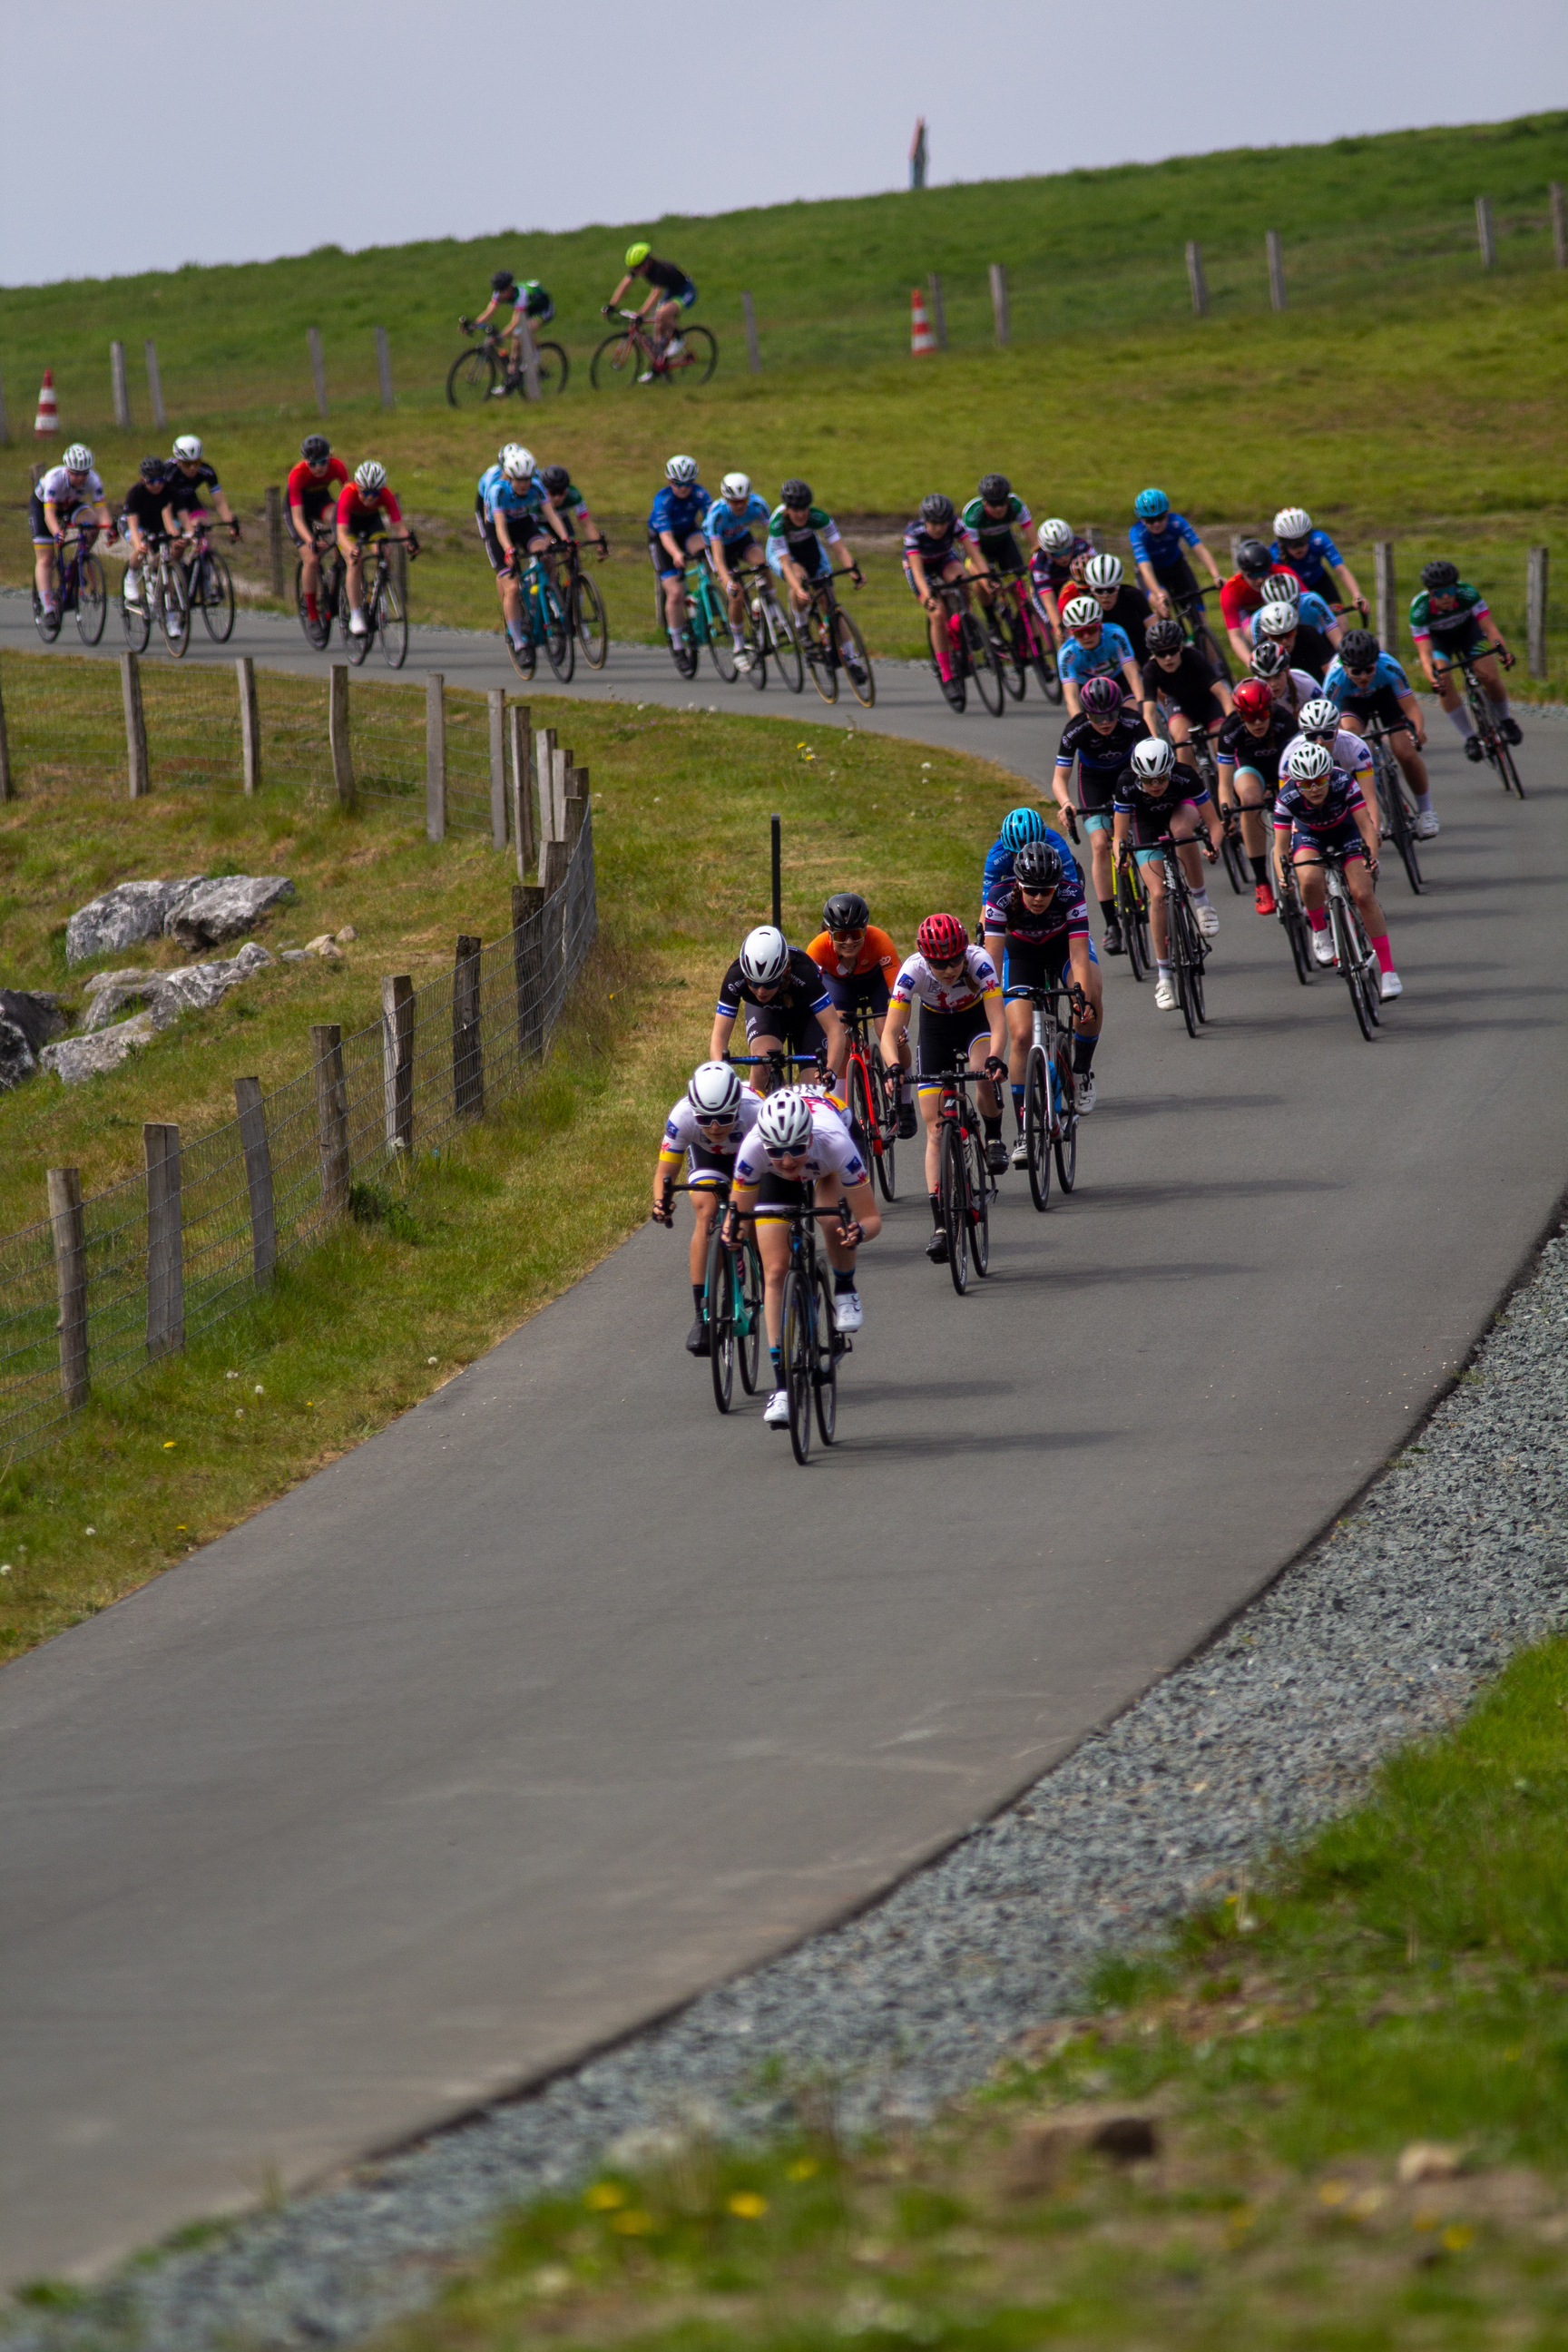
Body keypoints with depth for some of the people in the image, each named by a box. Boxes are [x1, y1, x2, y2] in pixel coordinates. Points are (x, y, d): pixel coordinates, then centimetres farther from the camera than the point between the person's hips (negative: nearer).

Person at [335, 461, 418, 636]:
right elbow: (342, 532, -46)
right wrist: (351, 550, -66)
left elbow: (398, 524, -37)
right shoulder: (348, 494, -39)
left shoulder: (386, 495, -32)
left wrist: (409, 541, -58)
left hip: (372, 518, 3)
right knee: (355, 564, -24)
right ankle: (355, 616, -18)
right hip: (349, 520, -3)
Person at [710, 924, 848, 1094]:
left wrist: (830, 1072, -58)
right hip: (764, 1010, 1)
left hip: (804, 1008, -1)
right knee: (763, 1061, -29)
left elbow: (835, 1031, -43)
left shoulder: (803, 973, -41)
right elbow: (719, 1036, -34)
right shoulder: (735, 977, -37)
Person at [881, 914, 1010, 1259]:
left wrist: (995, 1059, -57)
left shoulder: (979, 962, -33)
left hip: (975, 1020, -1)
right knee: (935, 1131, -8)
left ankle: (994, 1140, -6)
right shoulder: (913, 970, -31)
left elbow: (998, 1022, -38)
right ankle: (940, 1226, -8)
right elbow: (890, 1032, -33)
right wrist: (894, 1068, -53)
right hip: (935, 1027, 1)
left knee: (985, 1074, -37)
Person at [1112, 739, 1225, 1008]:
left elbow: (1214, 823, -27)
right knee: (1158, 895, -15)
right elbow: (1120, 836, -22)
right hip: (1147, 823, 1)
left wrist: (1213, 844, -48)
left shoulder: (1185, 779, -34)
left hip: (1183, 809, -1)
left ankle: (1202, 902, -22)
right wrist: (1121, 855, -44)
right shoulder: (1127, 785, -31)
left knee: (1181, 828, -39)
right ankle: (1163, 973, -5)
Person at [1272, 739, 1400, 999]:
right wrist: (1283, 877, -48)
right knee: (1310, 880, -32)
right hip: (1308, 834, 0)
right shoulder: (1287, 798, -31)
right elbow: (1281, 845, -29)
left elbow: (1366, 824, -34)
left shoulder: (1344, 784, -34)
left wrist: (1372, 857, -51)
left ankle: (1388, 971, -7)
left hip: (1345, 830, 0)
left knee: (1363, 895, -15)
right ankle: (1320, 931, -3)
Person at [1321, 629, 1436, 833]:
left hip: (1385, 692, 0)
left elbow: (1411, 707, -41)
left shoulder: (1389, 668, -40)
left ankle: (1425, 811, 11)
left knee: (1406, 753, -13)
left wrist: (1418, 730, -60)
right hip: (1352, 699, 0)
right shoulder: (1336, 678, -40)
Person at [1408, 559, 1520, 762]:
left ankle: (1505, 720, 11)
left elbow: (1489, 626, -36)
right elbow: (1425, 653, -38)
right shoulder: (1419, 610, -35)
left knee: (1489, 677, -18)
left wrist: (1502, 650, -55)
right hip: (1437, 637, 0)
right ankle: (1469, 738, -11)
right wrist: (1432, 677, -57)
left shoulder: (1468, 594, -35)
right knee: (1444, 684, -25)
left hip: (1468, 629, 0)